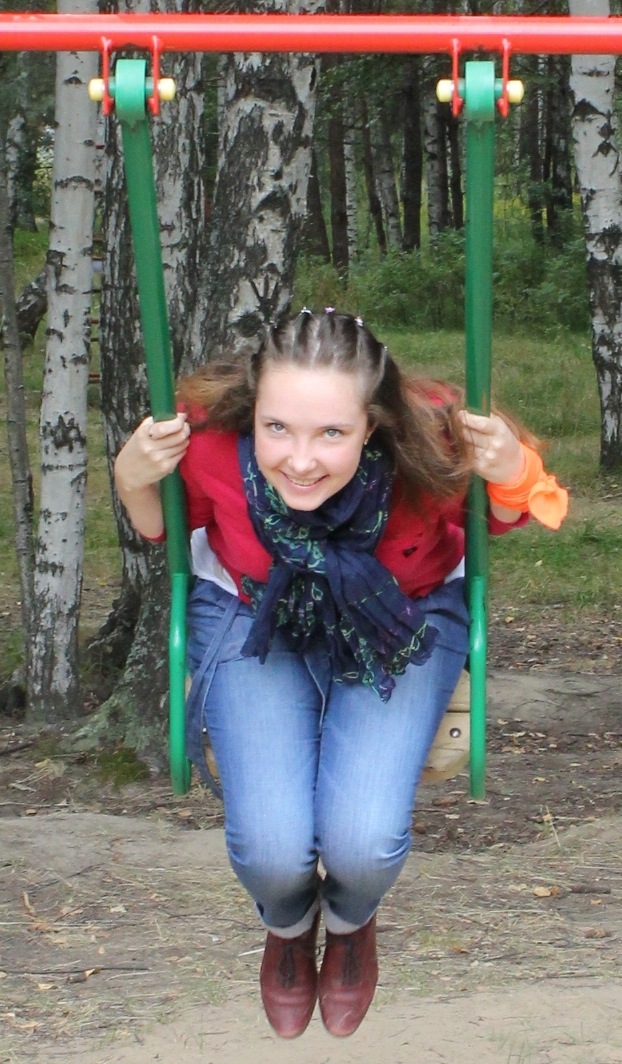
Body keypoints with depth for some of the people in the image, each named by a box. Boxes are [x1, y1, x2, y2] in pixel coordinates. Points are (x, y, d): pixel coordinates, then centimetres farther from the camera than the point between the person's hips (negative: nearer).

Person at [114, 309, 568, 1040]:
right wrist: (135, 485, -26)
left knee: (364, 844, -22)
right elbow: (162, 534, -4)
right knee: (271, 850, -21)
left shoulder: (430, 441, -33)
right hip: (252, 616, 1)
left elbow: (503, 523, -8)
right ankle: (287, 926, 20)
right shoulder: (210, 439, -30)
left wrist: (513, 478, -31)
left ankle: (351, 923, 19)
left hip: (408, 617, 0)